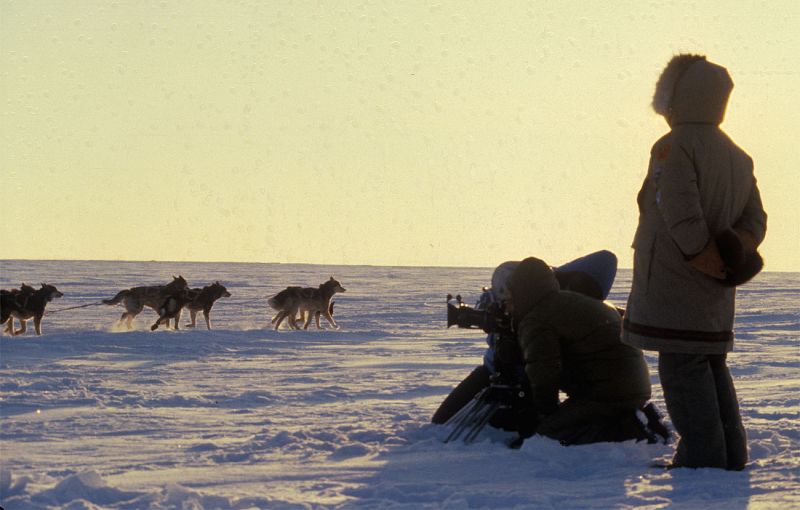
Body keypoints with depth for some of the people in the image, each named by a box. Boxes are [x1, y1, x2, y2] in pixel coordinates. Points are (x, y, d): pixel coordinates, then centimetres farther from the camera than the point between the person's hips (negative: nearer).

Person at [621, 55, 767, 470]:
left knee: (681, 368, -6)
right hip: (714, 296, 9)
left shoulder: (673, 148, -13)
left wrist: (704, 259, -17)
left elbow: (681, 214, -25)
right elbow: (755, 220, 13)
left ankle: (702, 457, -10)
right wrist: (734, 255, -2)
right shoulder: (737, 157, 15)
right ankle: (731, 457, 16)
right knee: (712, 365, 16)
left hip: (671, 283, -9)